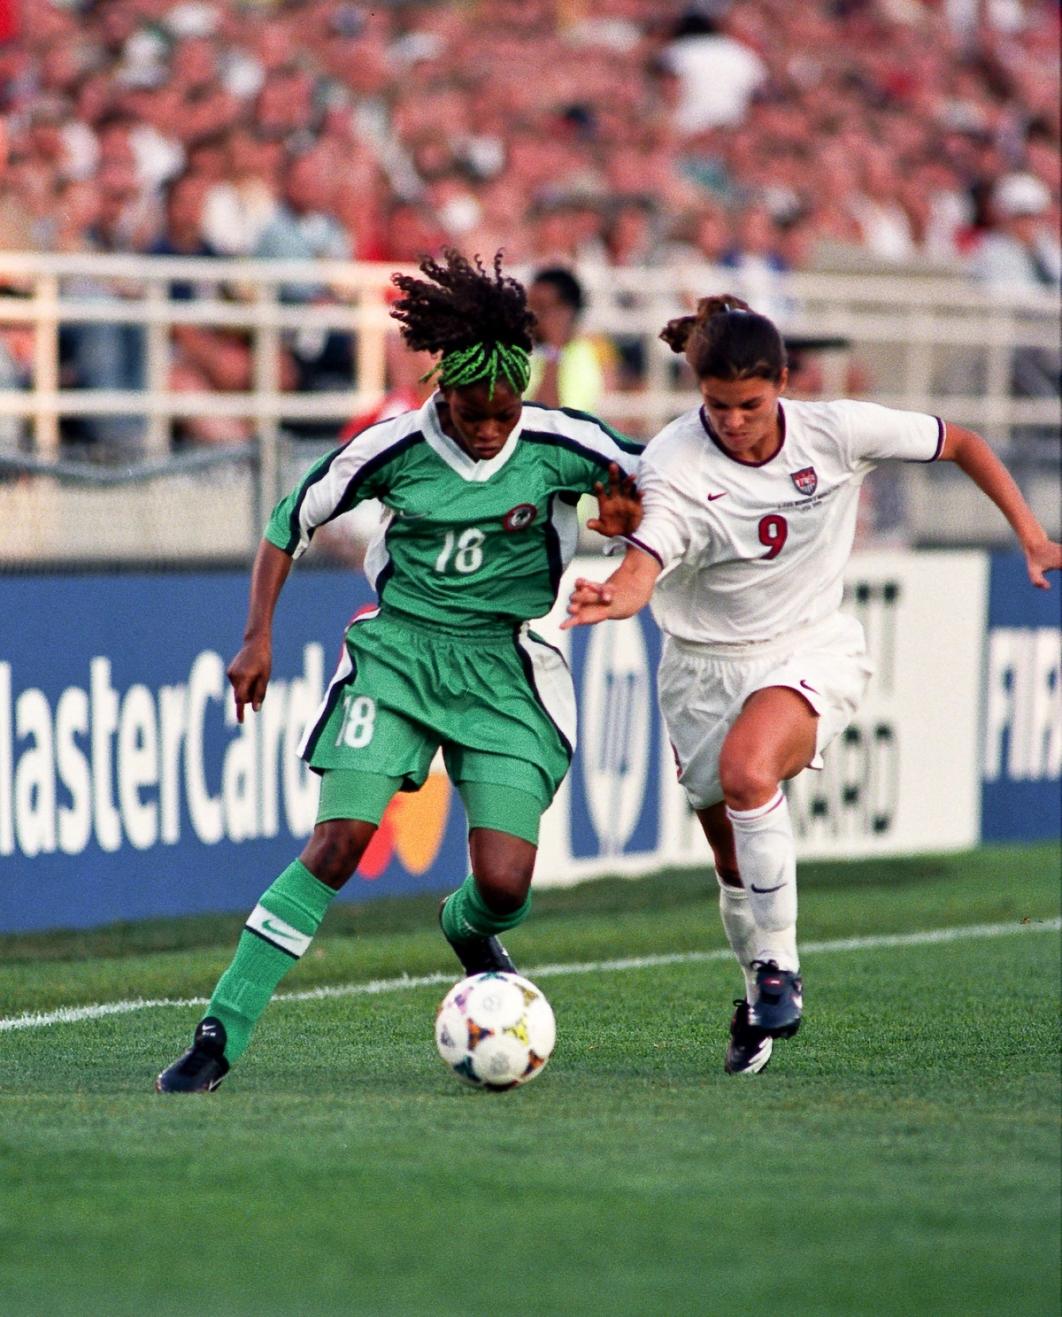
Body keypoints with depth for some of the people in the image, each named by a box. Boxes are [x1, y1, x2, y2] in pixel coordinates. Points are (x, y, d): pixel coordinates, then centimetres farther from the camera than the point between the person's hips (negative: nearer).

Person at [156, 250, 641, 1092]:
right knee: (338, 842, -17)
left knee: (504, 884, -11)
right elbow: (292, 520, 5)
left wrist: (624, 511, -13)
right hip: (400, 651, -1)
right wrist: (259, 636, -1)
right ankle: (221, 1034, -14)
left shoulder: (560, 446, -8)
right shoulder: (396, 446, -7)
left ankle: (469, 929, 30)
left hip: (506, 667, 1)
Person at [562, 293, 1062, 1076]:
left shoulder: (837, 433, -13)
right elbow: (643, 565, -34)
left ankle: (779, 972, -21)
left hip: (810, 654, -2)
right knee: (736, 864, 9)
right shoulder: (673, 463, -18)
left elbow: (961, 444, 2)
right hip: (705, 665, 2)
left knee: (746, 770, -33)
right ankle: (763, 1009, 36)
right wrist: (616, 598, -58)